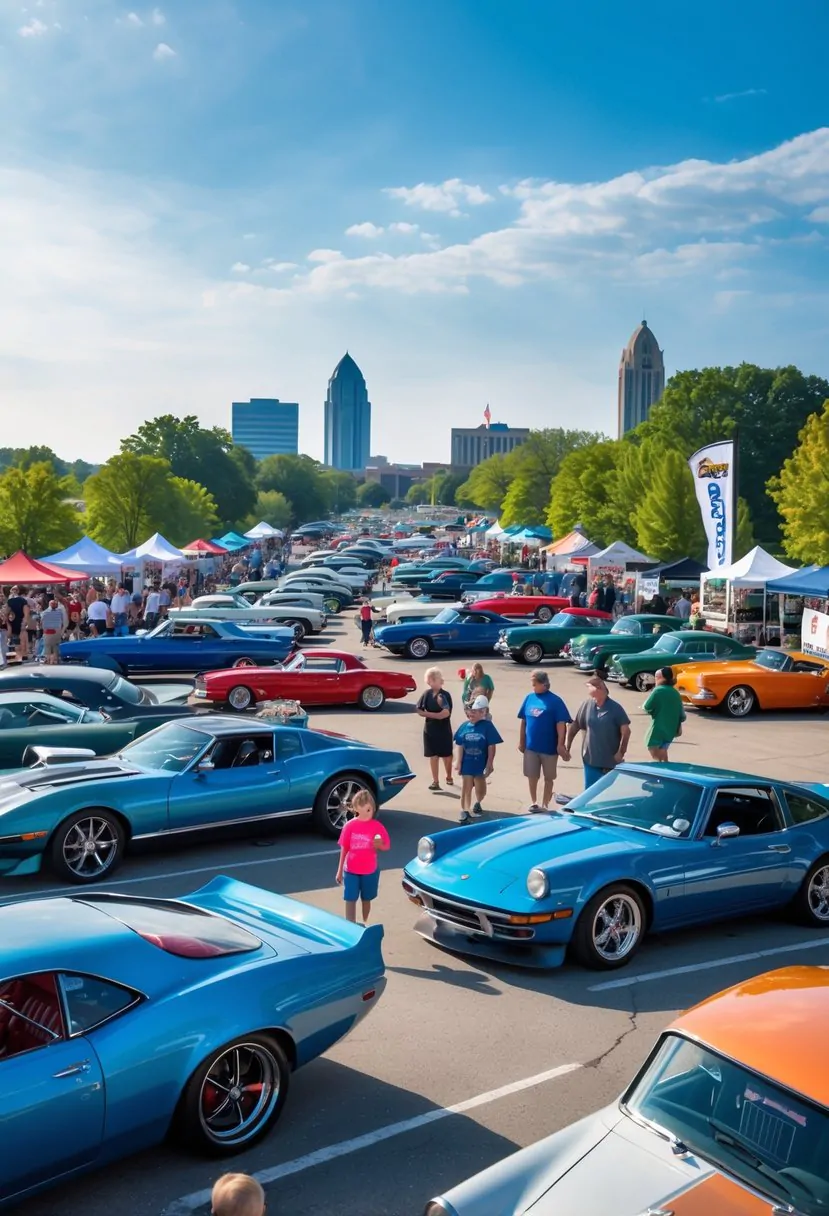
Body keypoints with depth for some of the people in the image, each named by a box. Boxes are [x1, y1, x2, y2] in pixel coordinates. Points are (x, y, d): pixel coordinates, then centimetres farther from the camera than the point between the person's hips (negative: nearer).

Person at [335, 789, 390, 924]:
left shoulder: (377, 826, -8)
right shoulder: (350, 826, -8)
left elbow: (387, 846, -1)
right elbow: (344, 848, -1)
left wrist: (379, 845, -25)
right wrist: (340, 870, 1)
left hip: (370, 871, 1)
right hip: (351, 870, -1)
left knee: (366, 899, 16)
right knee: (350, 900, -3)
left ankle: (365, 924, 34)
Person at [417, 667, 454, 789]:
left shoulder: (445, 695, -12)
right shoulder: (427, 694, -2)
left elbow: (446, 713, -18)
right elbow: (420, 710, -2)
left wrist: (428, 713, -18)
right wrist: (436, 715, -14)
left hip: (444, 729, -2)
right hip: (430, 729, 2)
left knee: (446, 755, 9)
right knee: (433, 756, 5)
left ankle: (449, 777, 30)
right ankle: (435, 781, 11)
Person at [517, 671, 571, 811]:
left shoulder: (555, 701, -9)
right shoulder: (529, 698, 4)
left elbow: (561, 724, -11)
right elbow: (524, 721, 9)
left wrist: (560, 744, -15)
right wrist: (521, 741, 9)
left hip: (549, 747, -3)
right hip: (531, 746, 4)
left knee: (548, 778, 9)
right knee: (532, 776, 9)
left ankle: (545, 805, 20)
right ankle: (533, 802, 25)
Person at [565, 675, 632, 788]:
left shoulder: (615, 708, -9)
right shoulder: (586, 705, -3)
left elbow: (625, 731, -8)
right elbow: (574, 726, 4)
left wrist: (621, 752, -14)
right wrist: (567, 748, 5)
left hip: (611, 762, -2)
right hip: (590, 761, 2)